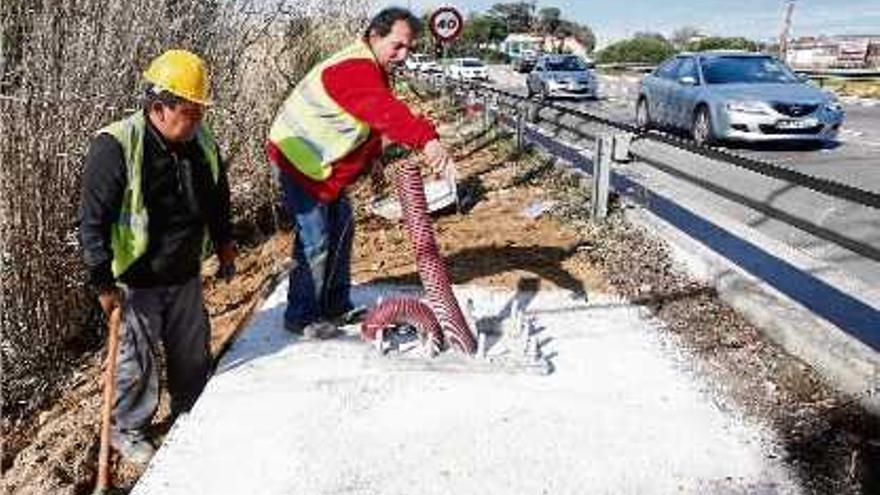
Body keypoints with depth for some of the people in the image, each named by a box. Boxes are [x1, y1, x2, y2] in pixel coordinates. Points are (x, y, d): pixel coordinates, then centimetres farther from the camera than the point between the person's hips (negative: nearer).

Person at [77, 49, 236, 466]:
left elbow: (217, 199, 16)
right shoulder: (116, 146, -21)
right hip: (137, 280, -6)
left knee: (193, 351, 19)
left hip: (186, 275, 6)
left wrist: (224, 244, 22)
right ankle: (128, 431, 32)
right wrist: (103, 282, -18)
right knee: (137, 358, 9)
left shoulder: (201, 142, -1)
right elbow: (93, 220, -19)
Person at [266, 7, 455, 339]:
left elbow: (378, 119, 11)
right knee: (315, 241, -7)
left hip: (326, 163, 10)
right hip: (299, 161, -10)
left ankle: (337, 307, 26)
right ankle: (300, 318, 8)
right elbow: (385, 111, -47)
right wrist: (426, 140, -60)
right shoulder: (354, 69, -28)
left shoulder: (371, 69, 7)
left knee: (340, 230, 14)